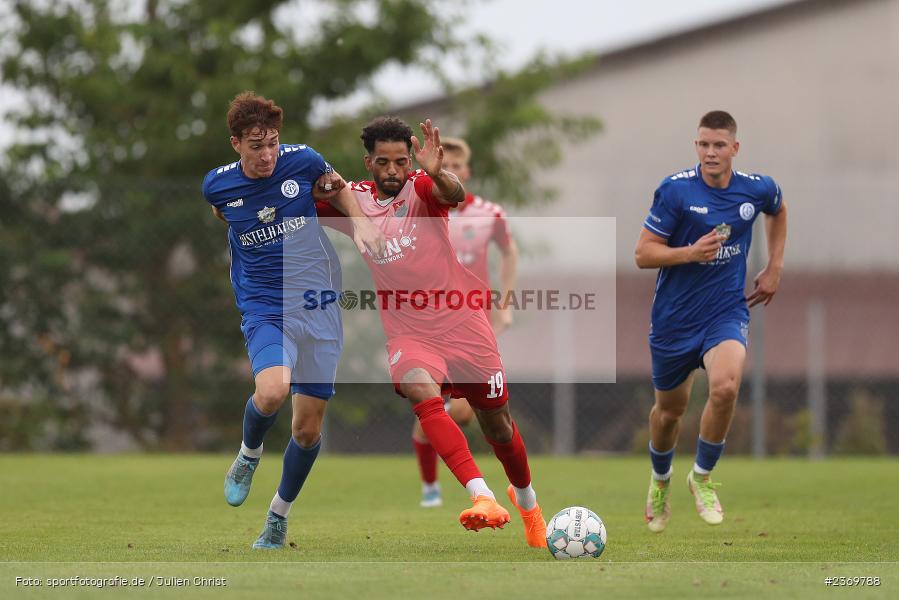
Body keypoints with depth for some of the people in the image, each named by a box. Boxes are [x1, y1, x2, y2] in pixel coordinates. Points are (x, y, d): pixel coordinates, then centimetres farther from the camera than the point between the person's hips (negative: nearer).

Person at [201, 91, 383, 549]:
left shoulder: (303, 161, -5)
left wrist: (360, 222, -1)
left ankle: (279, 516, 26)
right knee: (271, 391, -30)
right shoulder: (218, 186, -4)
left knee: (308, 427, 2)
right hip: (265, 309, -1)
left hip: (319, 307, 1)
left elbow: (339, 188, 17)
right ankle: (248, 455, 4)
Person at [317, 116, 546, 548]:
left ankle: (525, 498, 41)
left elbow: (454, 194, -31)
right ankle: (483, 497, -42)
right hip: (408, 334, 1)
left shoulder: (421, 188, -7)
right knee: (421, 391, -32)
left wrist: (436, 173, -52)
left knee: (498, 428, 9)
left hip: (461, 324, -1)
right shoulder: (355, 199, 4)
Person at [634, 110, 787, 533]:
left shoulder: (757, 189, -5)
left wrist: (774, 268, 15)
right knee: (670, 409, 14)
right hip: (675, 317, -1)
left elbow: (778, 212, 22)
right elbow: (643, 254, -13)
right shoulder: (675, 190, -15)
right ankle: (660, 480, 46)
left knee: (725, 387, -27)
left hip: (727, 310, 1)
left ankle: (702, 477, -4)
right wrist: (692, 252, -28)